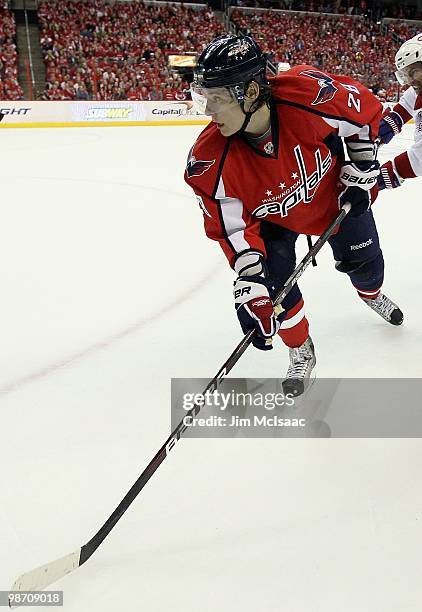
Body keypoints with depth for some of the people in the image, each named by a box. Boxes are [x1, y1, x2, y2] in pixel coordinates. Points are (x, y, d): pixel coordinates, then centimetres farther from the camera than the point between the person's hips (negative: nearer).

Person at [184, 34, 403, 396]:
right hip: (270, 217, 0)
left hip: (333, 192, 1)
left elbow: (365, 111, -17)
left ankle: (372, 294, 54)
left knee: (364, 260, 15)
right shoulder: (210, 162, -35)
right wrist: (250, 287, -30)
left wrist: (360, 173, -14)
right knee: (275, 283, -15)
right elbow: (232, 229, -24)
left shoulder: (311, 94, -38)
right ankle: (301, 352, 15)